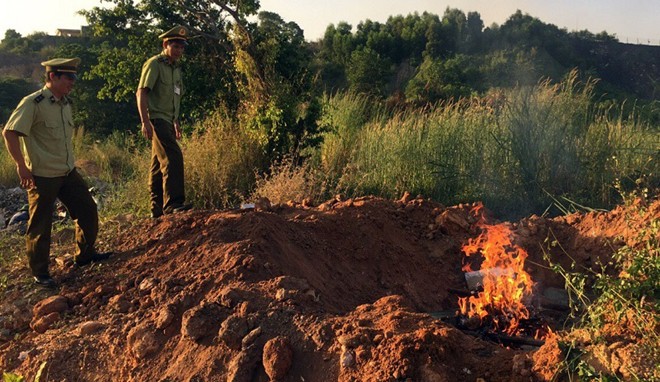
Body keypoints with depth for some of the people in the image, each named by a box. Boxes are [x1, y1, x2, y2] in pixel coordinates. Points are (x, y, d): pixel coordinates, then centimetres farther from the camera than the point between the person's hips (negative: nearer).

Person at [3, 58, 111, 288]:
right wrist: (21, 166, -19)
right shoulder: (33, 103, -16)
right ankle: (39, 273, 19)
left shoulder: (65, 103, 8)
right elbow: (9, 133, -20)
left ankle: (85, 254, 29)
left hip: (68, 172, 8)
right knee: (40, 225, 4)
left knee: (88, 210, 11)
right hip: (42, 177, -8)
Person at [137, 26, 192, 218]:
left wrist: (176, 123, 26)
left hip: (167, 121, 9)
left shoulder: (176, 67, 20)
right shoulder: (154, 64, -6)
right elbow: (141, 92, -14)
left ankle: (157, 208, 16)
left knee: (159, 165, 11)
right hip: (156, 119, -9)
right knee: (173, 157, -23)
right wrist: (145, 121, -24)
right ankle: (173, 202, -28)